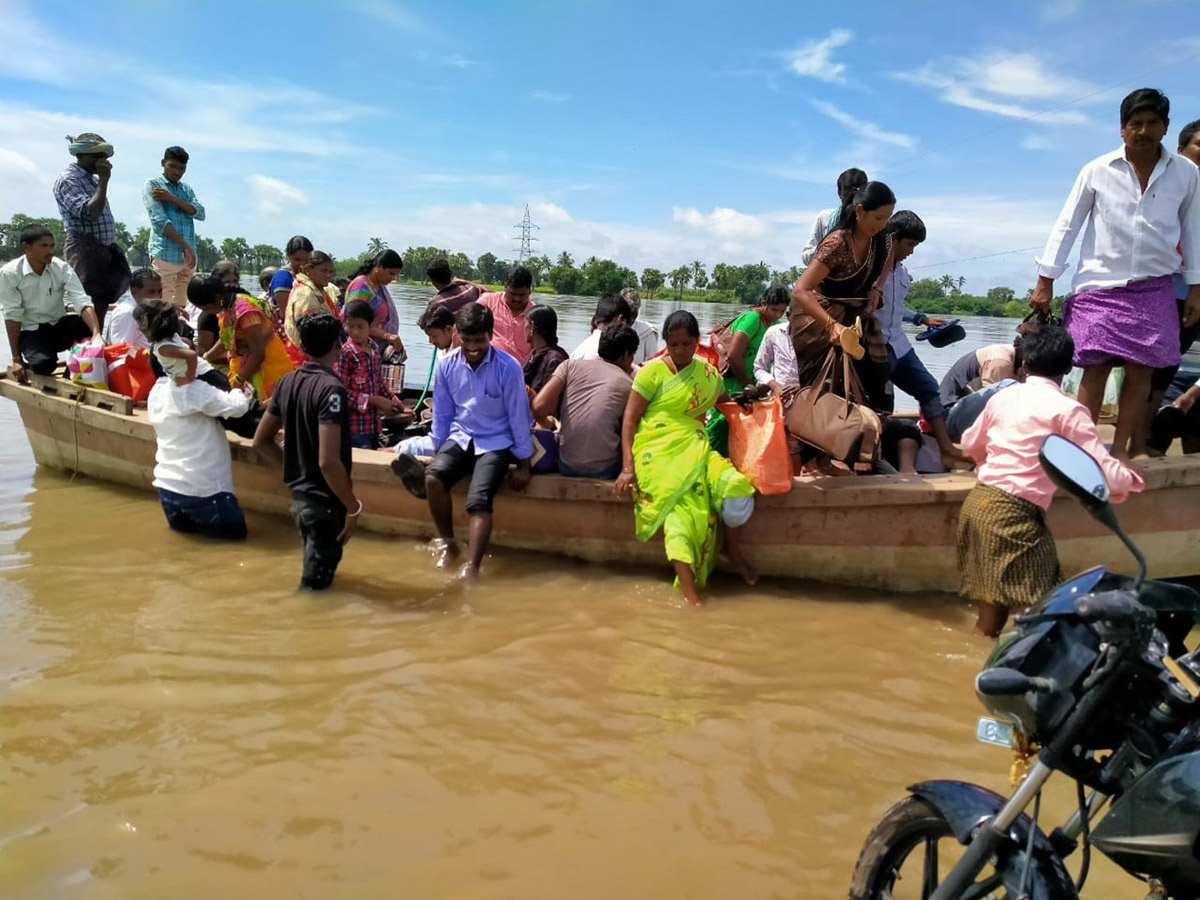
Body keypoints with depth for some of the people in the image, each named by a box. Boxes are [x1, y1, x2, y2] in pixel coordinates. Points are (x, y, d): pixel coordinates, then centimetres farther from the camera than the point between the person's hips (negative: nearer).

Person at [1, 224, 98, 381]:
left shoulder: (62, 268, -12)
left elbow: (83, 303, -22)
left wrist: (96, 334, -41)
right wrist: (16, 359, -15)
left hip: (60, 326, 2)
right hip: (31, 331, -2)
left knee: (90, 325, -29)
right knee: (44, 363, -33)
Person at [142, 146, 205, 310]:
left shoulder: (186, 189, 22)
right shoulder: (152, 185, 5)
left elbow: (200, 213, 4)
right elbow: (159, 220, -8)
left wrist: (172, 198, -8)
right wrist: (185, 246, -15)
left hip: (188, 256, 5)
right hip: (165, 255, -5)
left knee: (181, 306, 4)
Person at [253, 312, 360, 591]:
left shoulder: (287, 382, 4)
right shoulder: (331, 388, -20)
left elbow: (261, 441, 11)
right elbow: (328, 461, -27)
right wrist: (353, 506, -17)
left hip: (298, 495, 8)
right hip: (325, 500, -8)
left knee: (314, 574, 23)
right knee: (316, 585, 4)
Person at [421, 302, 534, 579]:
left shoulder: (508, 368, -14)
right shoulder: (446, 365, -3)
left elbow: (518, 416, -8)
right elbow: (442, 414, 8)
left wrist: (524, 464, -5)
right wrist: (438, 450, 9)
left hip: (497, 442, -3)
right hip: (461, 437, 3)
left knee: (478, 499, -26)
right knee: (433, 476, -25)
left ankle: (471, 567, -27)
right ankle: (447, 543, -6)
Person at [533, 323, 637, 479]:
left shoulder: (571, 365, 4)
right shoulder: (628, 383, 2)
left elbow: (539, 405, -6)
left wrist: (544, 422, 15)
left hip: (567, 467, 3)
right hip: (605, 469, -3)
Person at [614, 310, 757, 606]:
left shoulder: (709, 374, 16)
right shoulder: (652, 372, 2)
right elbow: (630, 418, -1)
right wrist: (627, 467, -10)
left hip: (697, 448, 4)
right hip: (659, 450, -4)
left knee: (736, 487, -24)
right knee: (681, 504, -30)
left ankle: (733, 550, 5)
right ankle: (689, 593, -33)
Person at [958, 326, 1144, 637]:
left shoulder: (1002, 396, 10)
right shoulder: (1067, 410, -6)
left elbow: (970, 443, 25)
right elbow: (1104, 471, -8)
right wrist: (1132, 480, 13)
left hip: (978, 501, 7)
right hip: (1014, 512, -6)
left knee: (994, 588, 19)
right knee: (1031, 600, 1)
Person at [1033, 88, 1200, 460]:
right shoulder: (1098, 170, -3)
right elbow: (1066, 226, 0)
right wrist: (1045, 281, -2)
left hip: (1153, 289, 2)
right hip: (1100, 286, -2)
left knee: (1141, 370, -2)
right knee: (1096, 369, -5)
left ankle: (1121, 448, 7)